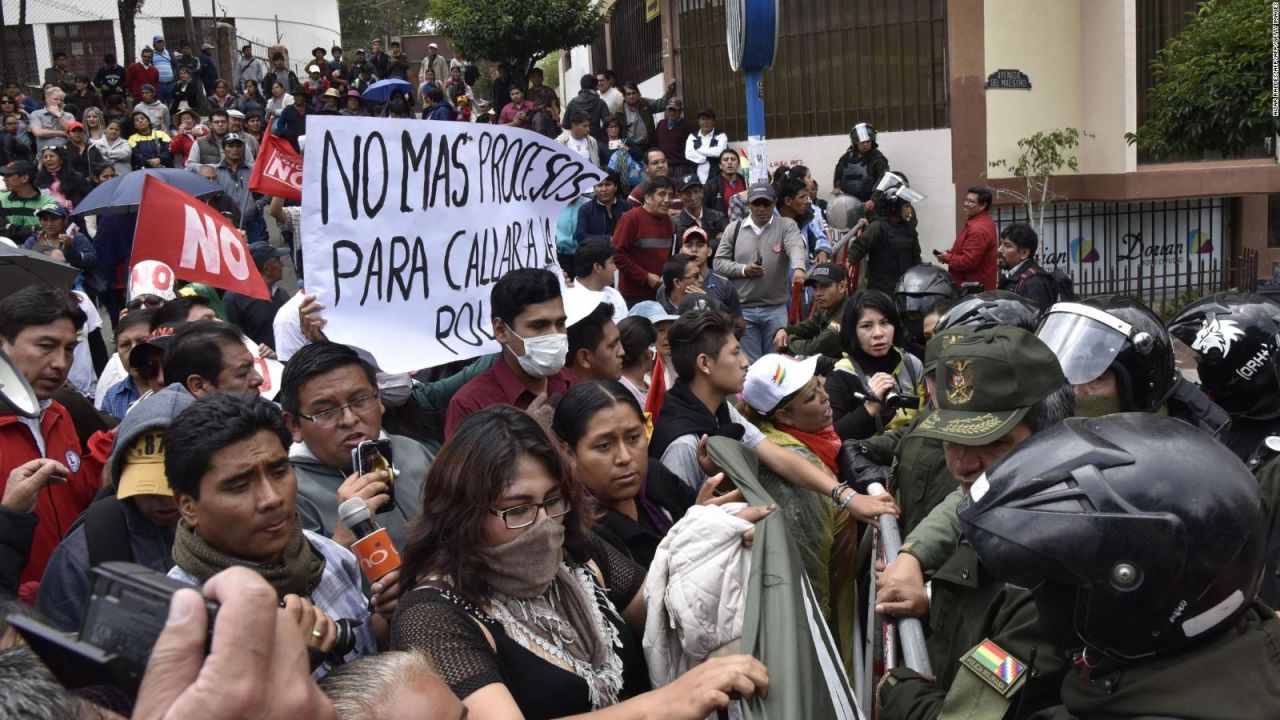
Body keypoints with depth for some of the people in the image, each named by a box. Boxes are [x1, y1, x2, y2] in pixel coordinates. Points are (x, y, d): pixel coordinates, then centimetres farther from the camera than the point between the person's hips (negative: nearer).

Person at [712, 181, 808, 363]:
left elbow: (796, 247, -19)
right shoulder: (733, 229, 6)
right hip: (743, 309, 1)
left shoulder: (786, 225, 1)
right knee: (749, 363, 7)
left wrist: (799, 268, -40)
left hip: (776, 309, -1)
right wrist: (743, 270, -10)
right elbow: (719, 262, 7)